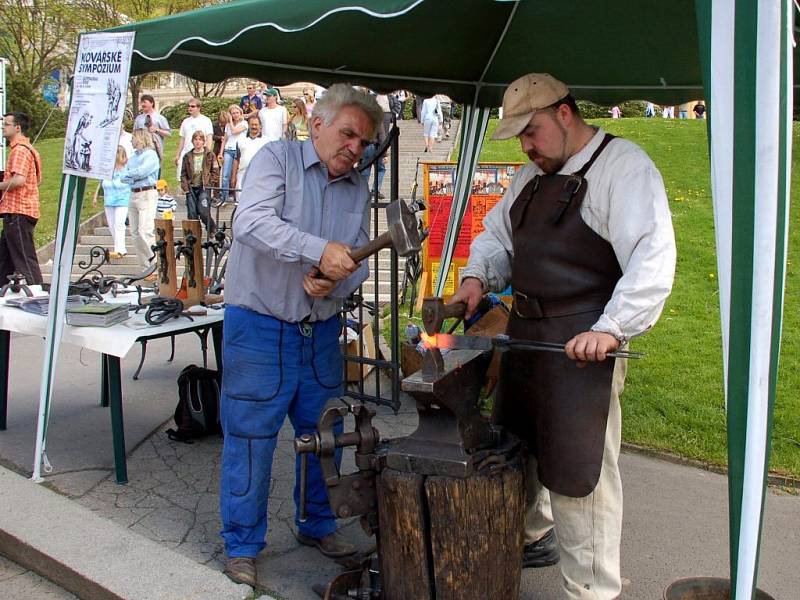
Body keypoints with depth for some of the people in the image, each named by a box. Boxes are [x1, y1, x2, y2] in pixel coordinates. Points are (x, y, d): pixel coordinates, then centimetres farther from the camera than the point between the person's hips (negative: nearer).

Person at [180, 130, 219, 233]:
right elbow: (183, 173, 11)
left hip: (204, 187, -3)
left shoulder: (210, 155, 4)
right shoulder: (187, 156, 11)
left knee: (203, 211, -16)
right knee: (192, 214, -1)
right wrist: (185, 187, 0)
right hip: (191, 188, 3)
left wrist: (210, 184, -6)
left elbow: (215, 171, 3)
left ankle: (213, 229, 8)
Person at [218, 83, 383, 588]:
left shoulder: (359, 190, 9)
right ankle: (242, 545, 19)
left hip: (322, 330, 6)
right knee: (251, 438, 2)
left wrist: (335, 281, -14)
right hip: (260, 327, -5)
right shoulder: (277, 158, -7)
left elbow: (359, 262, 9)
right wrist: (321, 250, -33)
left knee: (323, 434, 15)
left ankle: (318, 525, 35)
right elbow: (252, 221, -23)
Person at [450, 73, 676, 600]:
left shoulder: (624, 166, -10)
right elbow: (498, 234, 26)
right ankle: (533, 538, 43)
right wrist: (478, 275, 6)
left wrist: (611, 328, -27)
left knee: (576, 469, -5)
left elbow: (653, 259, -19)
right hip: (523, 332, 9)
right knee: (514, 444, 20)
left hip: (582, 343, -8)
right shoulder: (532, 175, 16)